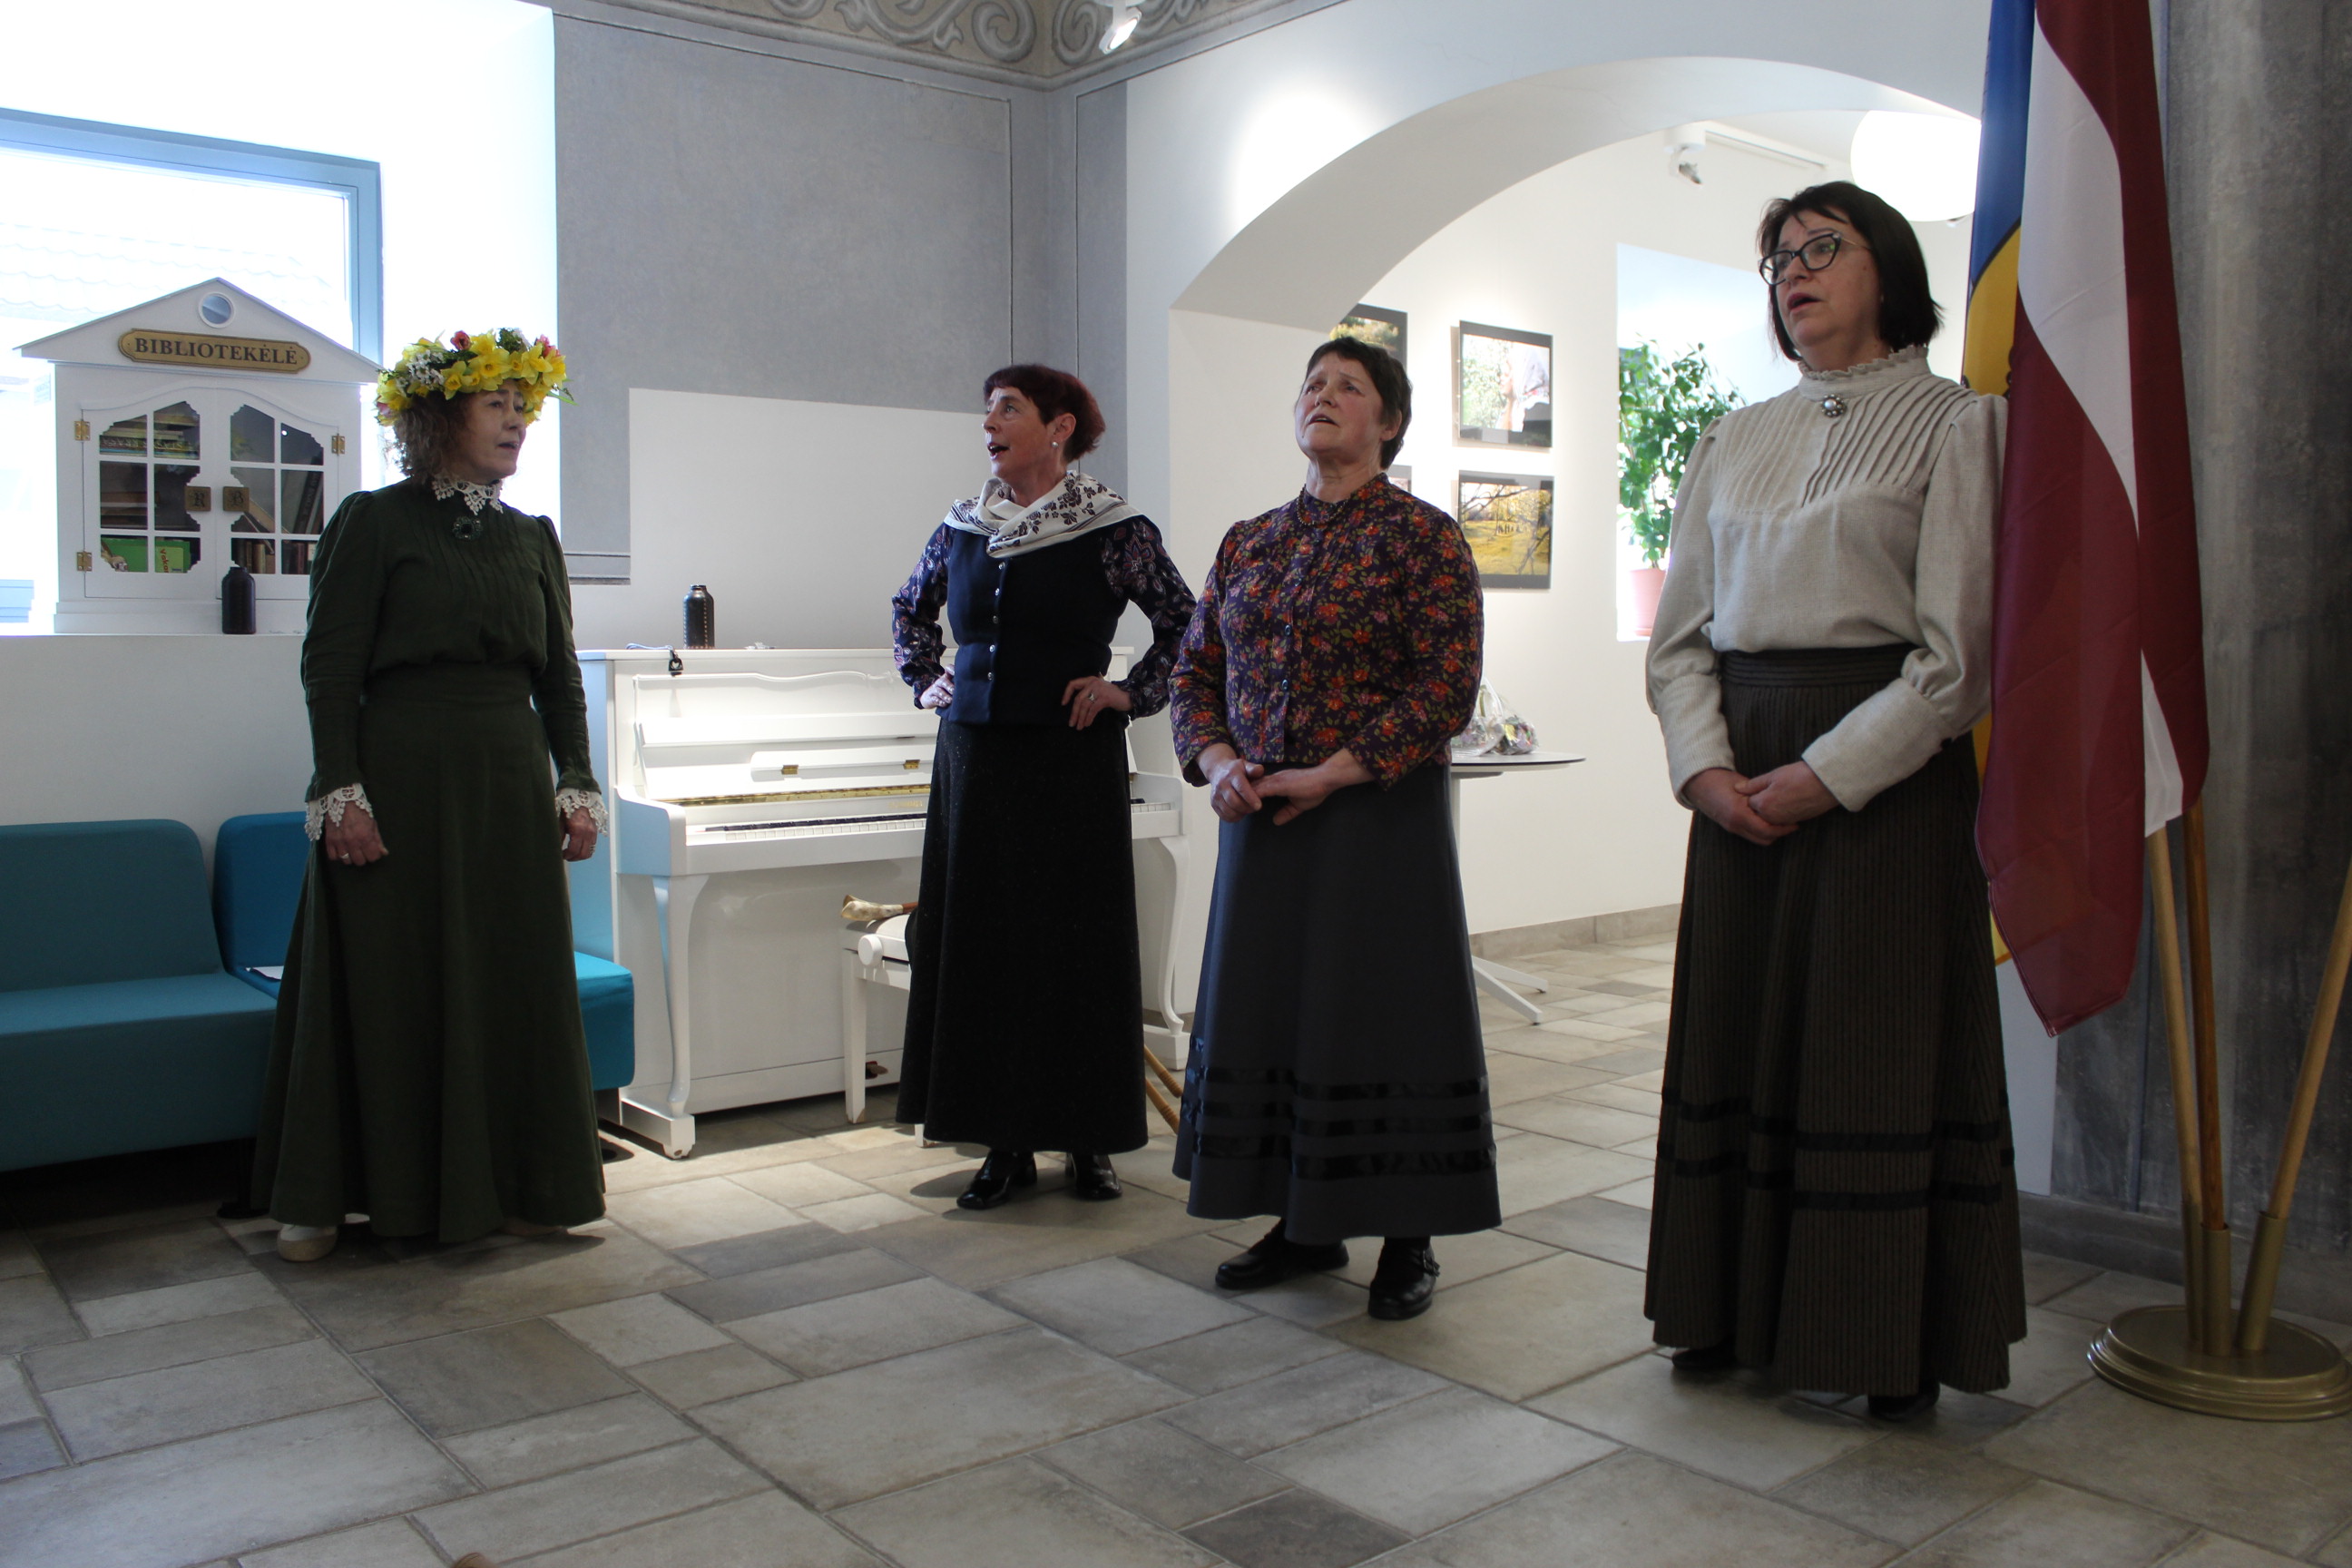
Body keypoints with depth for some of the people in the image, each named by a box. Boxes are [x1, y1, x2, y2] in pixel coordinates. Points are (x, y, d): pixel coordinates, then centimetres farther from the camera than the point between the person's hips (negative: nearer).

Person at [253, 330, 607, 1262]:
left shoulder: (532, 538, 13)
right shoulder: (373, 522, -1)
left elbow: (560, 676, 12)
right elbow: (329, 667, -6)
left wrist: (576, 786, 4)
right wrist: (341, 791, -14)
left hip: (509, 783, 4)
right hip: (399, 776, -4)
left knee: (514, 982, 6)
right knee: (382, 985, 1)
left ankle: (508, 1185, 18)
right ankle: (322, 1197, 16)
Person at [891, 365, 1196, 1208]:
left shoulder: (1112, 529, -5)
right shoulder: (962, 527, 8)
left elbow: (1188, 624, 0)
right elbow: (909, 610, 26)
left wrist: (1132, 693, -4)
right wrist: (927, 680, 14)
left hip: (1071, 759, -4)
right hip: (974, 757, 4)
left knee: (1075, 945, 1)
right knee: (980, 942, 5)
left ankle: (1088, 1138, 15)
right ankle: (1006, 1143, 15)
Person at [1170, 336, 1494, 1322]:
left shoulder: (1422, 536, -5)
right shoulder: (1248, 543, 12)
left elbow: (1448, 688, -12)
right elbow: (1196, 669, 14)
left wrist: (1332, 774, -16)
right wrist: (1217, 761, -4)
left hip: (1380, 813, -5)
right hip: (1260, 820, 6)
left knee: (1378, 1008, -1)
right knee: (1268, 1008, 10)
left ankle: (1408, 1241, 14)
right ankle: (1305, 1223, 25)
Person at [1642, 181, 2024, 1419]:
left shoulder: (1951, 423, 0)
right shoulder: (1733, 443, 15)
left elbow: (1960, 646, -9)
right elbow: (1679, 632, 11)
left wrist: (1827, 773, -16)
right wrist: (1706, 766, -5)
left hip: (1887, 763, -5)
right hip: (1740, 772, 5)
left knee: (1876, 1038, 0)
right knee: (1739, 1030, 7)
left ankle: (1890, 1343, 15)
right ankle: (1741, 1313, 21)